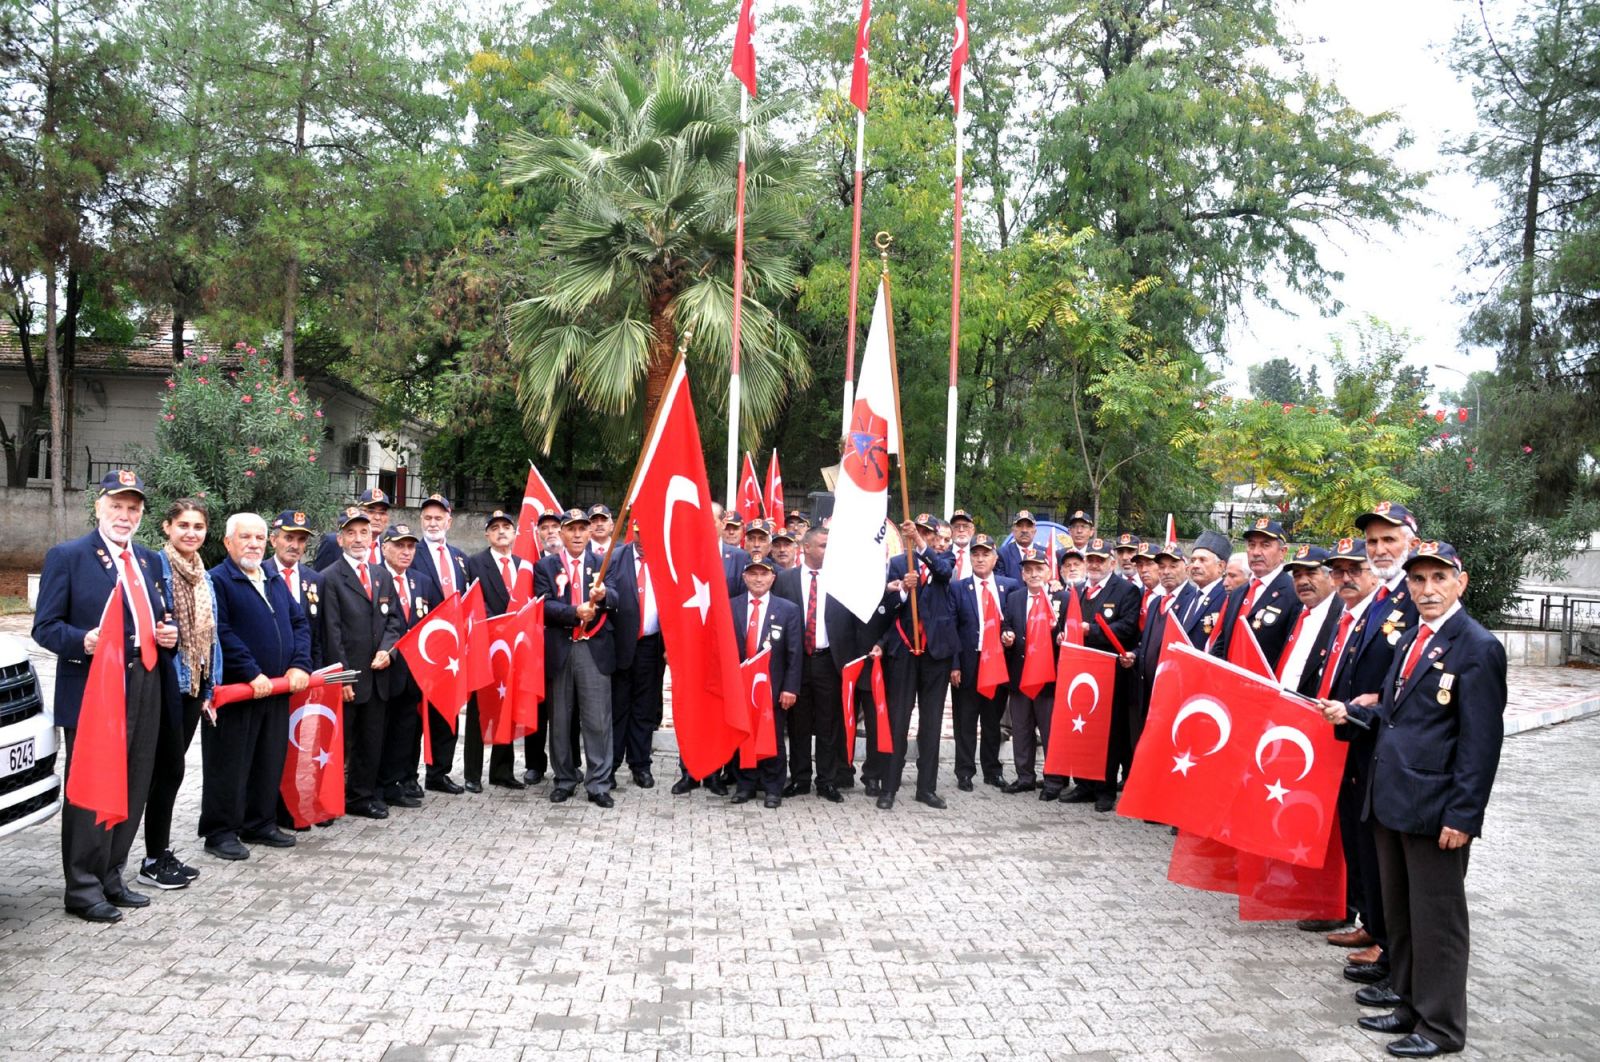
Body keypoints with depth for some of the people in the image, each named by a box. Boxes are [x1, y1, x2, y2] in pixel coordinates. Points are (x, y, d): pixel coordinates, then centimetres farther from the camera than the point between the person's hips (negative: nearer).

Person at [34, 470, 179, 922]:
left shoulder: (150, 561, 16)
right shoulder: (67, 557, -3)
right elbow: (45, 627, -6)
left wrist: (168, 634, 3)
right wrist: (81, 641, -25)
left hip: (144, 691, 6)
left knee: (133, 791, 11)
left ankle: (110, 878, 24)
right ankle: (83, 889, 11)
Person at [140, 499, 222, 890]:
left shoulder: (204, 577, 13)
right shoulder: (156, 566, -11)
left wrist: (210, 688, 14)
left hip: (194, 682, 7)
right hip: (165, 681, -7)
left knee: (169, 768, 13)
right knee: (169, 768, -2)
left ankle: (162, 851, 22)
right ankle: (153, 861, 9)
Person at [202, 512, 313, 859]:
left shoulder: (275, 581, 16)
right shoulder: (217, 580, -8)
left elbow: (299, 623, 14)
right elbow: (221, 634, -17)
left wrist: (300, 665, -2)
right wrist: (253, 675, -20)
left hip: (276, 690, 7)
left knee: (270, 762, 13)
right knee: (229, 764, 1)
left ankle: (260, 824, 25)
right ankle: (220, 831, 12)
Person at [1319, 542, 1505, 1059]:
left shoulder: (1478, 647, -12)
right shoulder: (1411, 639, 14)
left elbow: (1481, 741, -15)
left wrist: (1462, 816, -17)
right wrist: (1351, 712, 3)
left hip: (1435, 809, -8)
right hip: (1391, 800, 8)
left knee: (1436, 919, 5)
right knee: (1399, 913, 18)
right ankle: (1409, 1003, 33)